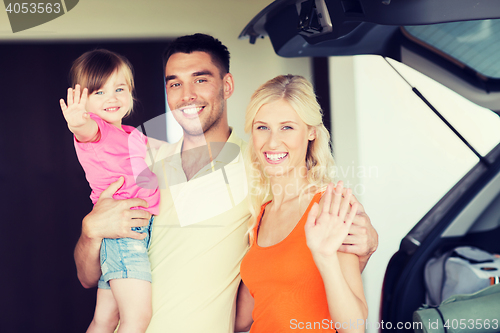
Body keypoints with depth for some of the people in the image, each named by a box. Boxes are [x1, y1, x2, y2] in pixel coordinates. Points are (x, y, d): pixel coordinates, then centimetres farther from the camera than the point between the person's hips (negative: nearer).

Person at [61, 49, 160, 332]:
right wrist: (78, 122, -54)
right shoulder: (96, 128, -7)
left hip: (140, 229, 9)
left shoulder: (133, 135, 21)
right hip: (120, 229, -9)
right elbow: (88, 130, -33)